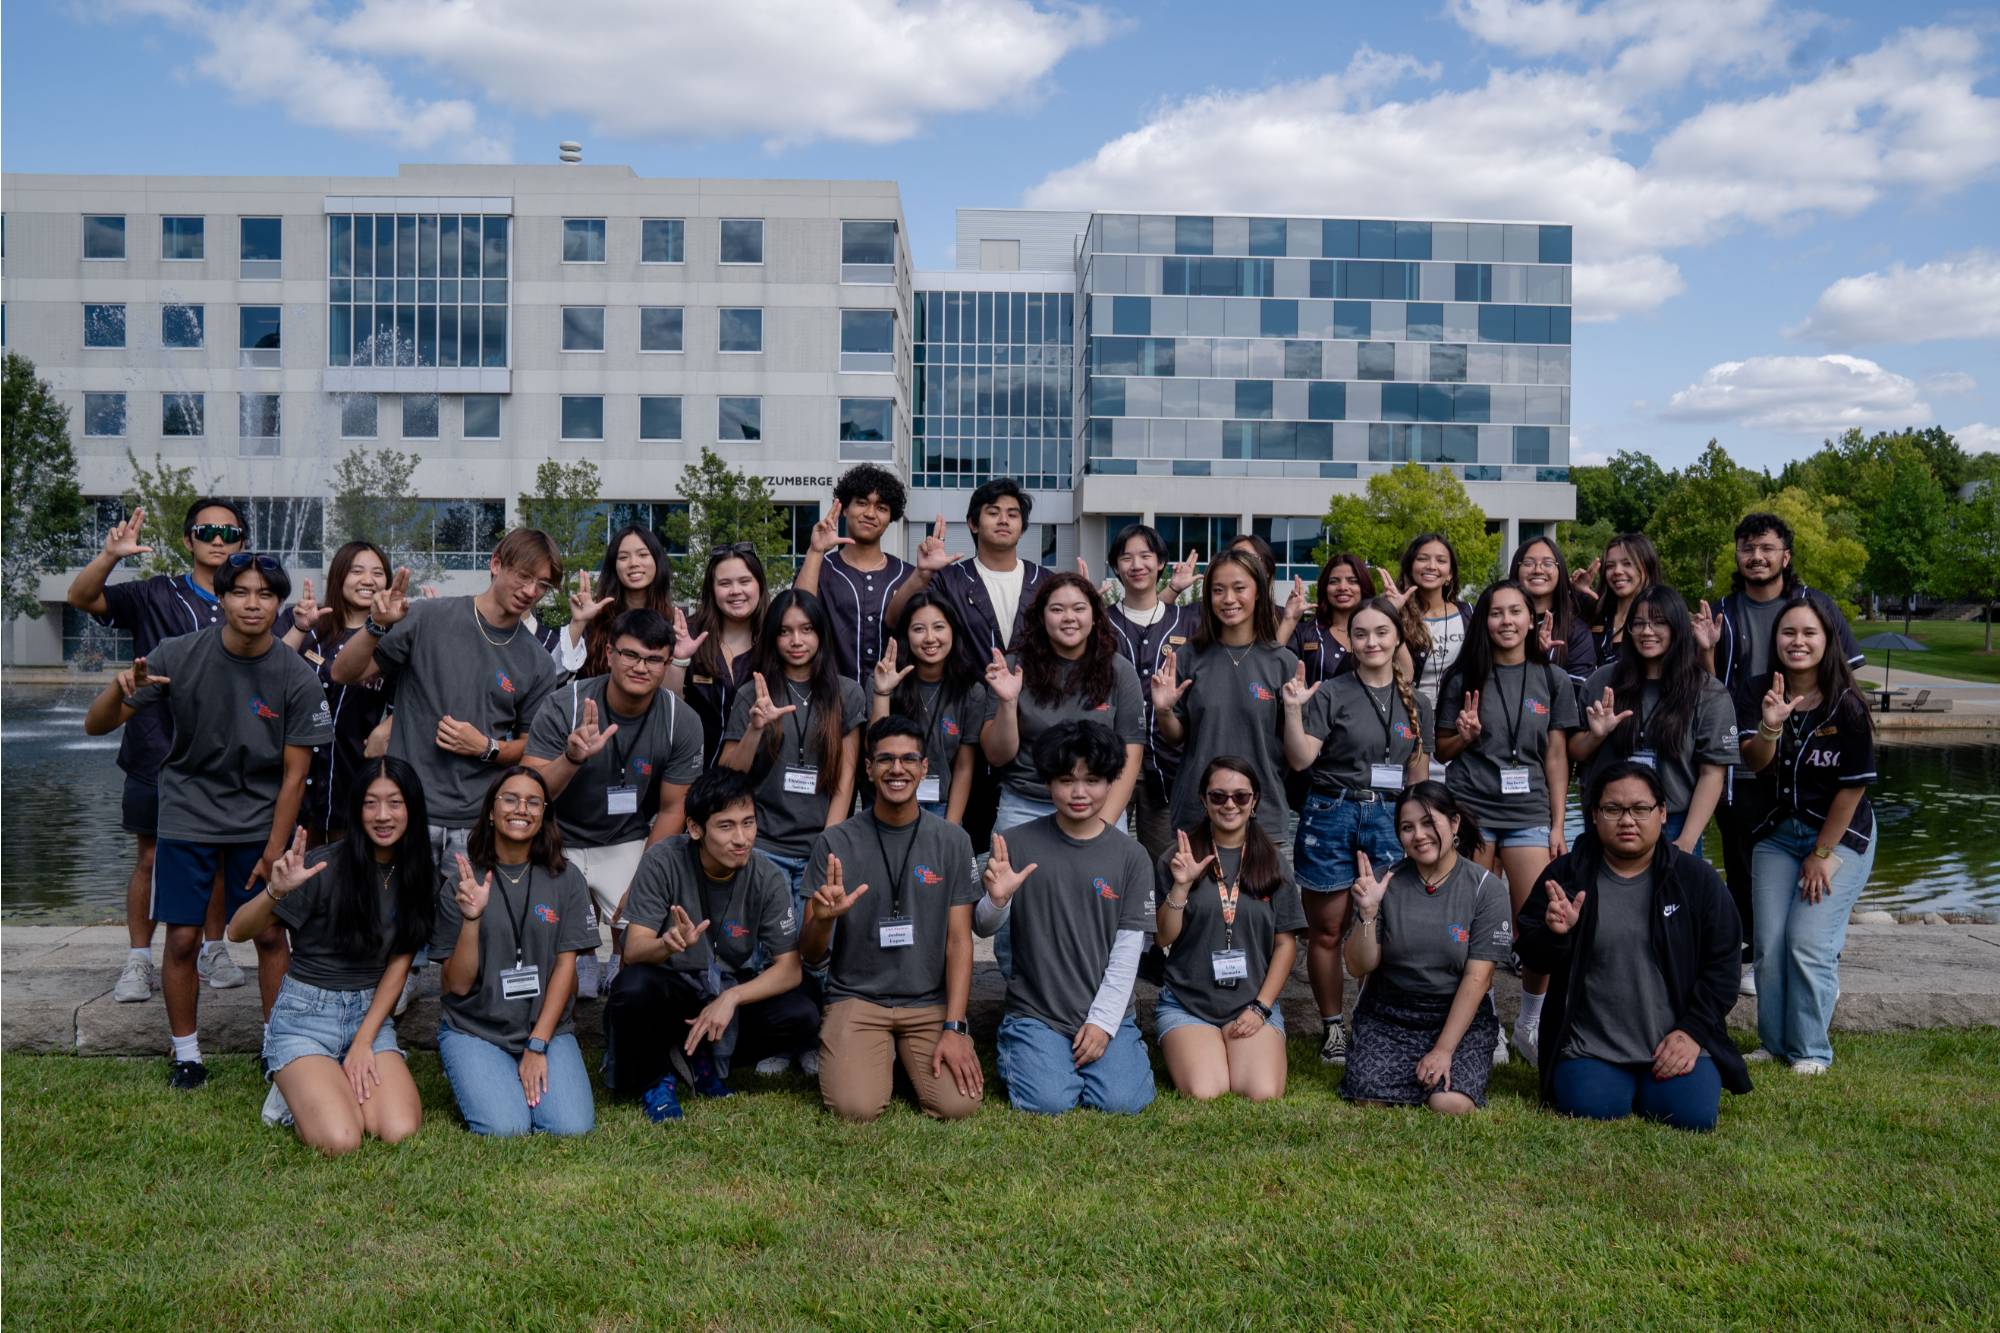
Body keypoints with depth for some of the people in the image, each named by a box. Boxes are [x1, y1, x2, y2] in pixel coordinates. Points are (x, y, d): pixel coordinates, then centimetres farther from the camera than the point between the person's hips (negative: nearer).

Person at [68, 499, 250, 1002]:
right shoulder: (157, 596, -1)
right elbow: (81, 598, -10)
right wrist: (111, 555, -30)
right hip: (158, 750, -2)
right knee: (151, 858, 5)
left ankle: (213, 951, 24)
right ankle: (138, 963, 14)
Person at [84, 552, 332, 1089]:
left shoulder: (297, 678, -13)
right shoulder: (178, 656, -13)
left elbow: (294, 776, -7)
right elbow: (96, 725, -10)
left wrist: (274, 852, -9)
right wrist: (121, 689, -33)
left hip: (260, 820, 0)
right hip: (188, 816, 0)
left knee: (270, 935, 1)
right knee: (182, 938, 0)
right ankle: (186, 1054, 18)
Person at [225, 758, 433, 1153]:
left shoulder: (416, 873, 0)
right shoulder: (325, 867, -14)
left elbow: (399, 963, 2)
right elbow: (237, 932, -16)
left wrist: (364, 1042, -7)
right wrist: (275, 891, -37)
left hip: (371, 1013, 4)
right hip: (305, 1015, -4)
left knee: (400, 1132, -20)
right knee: (340, 1141, -24)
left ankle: (337, 1084, 10)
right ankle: (295, 1089, 8)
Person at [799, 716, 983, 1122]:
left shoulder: (952, 841, 1)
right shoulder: (835, 843, -2)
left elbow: (959, 941, 1)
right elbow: (811, 957, -1)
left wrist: (954, 1027, -10)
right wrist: (823, 920, -25)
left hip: (931, 1001, 1)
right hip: (856, 998, -1)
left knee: (959, 1104, -20)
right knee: (856, 1107, -24)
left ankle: (907, 1057, 13)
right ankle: (881, 1057, 11)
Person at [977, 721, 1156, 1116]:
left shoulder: (1130, 856, 0)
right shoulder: (1017, 843, -4)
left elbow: (1127, 950, -1)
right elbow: (982, 928, 1)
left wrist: (1103, 1021, -8)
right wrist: (997, 899, -22)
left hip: (1106, 1013, 1)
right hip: (1035, 1012, -1)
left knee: (1122, 1101, -18)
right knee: (1049, 1102, -20)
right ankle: (1014, 1053, 12)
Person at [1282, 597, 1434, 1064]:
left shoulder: (1415, 704, 11)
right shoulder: (1330, 694, -2)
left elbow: (1418, 776, 15)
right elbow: (1301, 759, -8)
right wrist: (1293, 710, -20)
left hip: (1390, 818, 3)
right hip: (1331, 815, -2)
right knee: (1327, 931, 4)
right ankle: (1332, 1027, 19)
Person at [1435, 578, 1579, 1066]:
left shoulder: (1552, 680, 8)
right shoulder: (1465, 678, 6)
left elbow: (1556, 756, 8)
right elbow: (1442, 750, 12)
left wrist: (1558, 825, 3)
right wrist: (1465, 735, -10)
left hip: (1529, 815, 1)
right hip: (1470, 811, 0)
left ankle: (1531, 1024, 14)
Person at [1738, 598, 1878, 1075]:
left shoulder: (1846, 706, -14)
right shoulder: (1764, 696, -2)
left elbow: (1853, 785, -11)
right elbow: (1754, 763, -10)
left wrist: (1822, 854, -8)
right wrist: (1769, 726, -31)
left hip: (1840, 836, -4)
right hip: (1777, 834, 4)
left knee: (1808, 943, -12)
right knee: (1769, 945, 2)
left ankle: (1810, 1051, 4)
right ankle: (1774, 1044, 18)